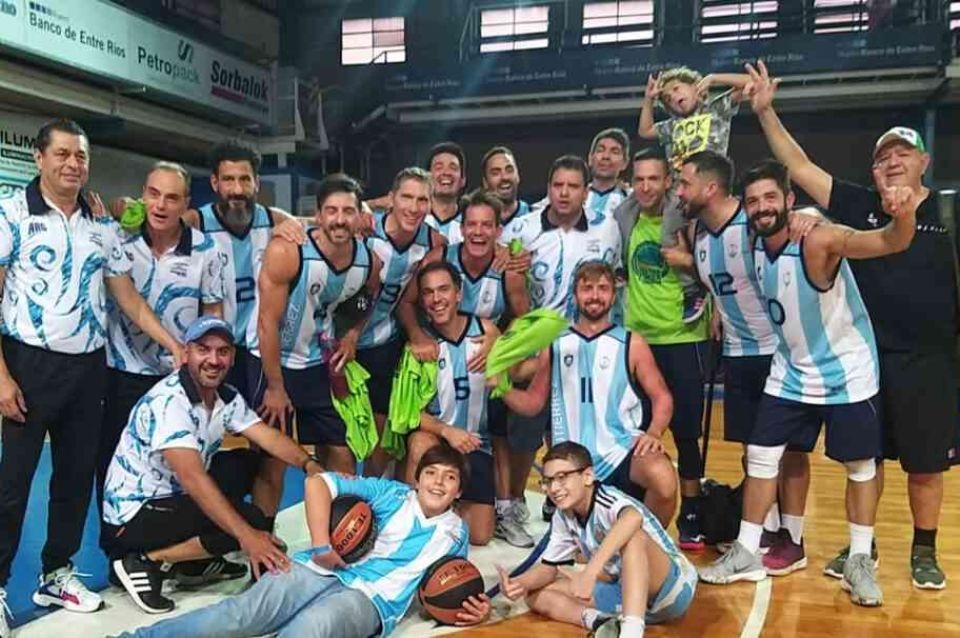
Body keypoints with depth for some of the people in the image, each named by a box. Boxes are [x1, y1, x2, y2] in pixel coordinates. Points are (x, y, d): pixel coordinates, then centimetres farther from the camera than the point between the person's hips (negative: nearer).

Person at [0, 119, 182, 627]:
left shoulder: (103, 225, 8)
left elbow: (128, 298, 11)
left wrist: (175, 345, 0)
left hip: (89, 367, 5)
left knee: (77, 473, 12)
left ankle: (57, 574, 27)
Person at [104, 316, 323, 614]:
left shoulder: (227, 398, 1)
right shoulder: (168, 401, -24)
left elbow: (269, 437, -10)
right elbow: (192, 478, -33)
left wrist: (311, 465, -30)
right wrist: (246, 536, -40)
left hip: (174, 500, 9)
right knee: (251, 521, -20)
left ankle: (193, 561, 5)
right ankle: (144, 561, -10)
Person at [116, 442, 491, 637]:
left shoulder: (455, 533, 21)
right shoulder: (394, 495, 13)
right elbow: (318, 483, 3)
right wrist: (321, 546, -8)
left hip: (370, 601, -1)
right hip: (325, 570, 1)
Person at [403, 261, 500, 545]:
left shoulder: (485, 330, -7)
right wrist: (447, 431, -30)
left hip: (476, 443, 2)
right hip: (433, 435, -2)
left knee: (479, 536, 0)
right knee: (421, 444, -39)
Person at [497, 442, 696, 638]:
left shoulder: (608, 500, -22)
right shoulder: (564, 518, 1)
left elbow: (633, 518, -46)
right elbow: (548, 566, 10)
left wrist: (589, 572, -51)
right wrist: (520, 583, -12)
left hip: (673, 586, -7)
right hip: (628, 593, 7)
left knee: (634, 535, -36)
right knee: (536, 594, -3)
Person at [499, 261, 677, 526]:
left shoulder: (631, 343, 3)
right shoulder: (555, 345, 8)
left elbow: (662, 397, 3)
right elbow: (533, 402, 13)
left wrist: (653, 433, -17)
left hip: (620, 450, -2)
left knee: (663, 479, -32)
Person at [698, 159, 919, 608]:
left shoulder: (820, 241, -27)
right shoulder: (752, 246, -7)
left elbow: (890, 243, -42)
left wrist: (904, 216, -63)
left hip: (846, 373, -5)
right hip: (790, 373, 5)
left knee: (860, 466, 7)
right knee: (761, 458, 5)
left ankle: (860, 562, 23)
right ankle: (746, 554, 18)